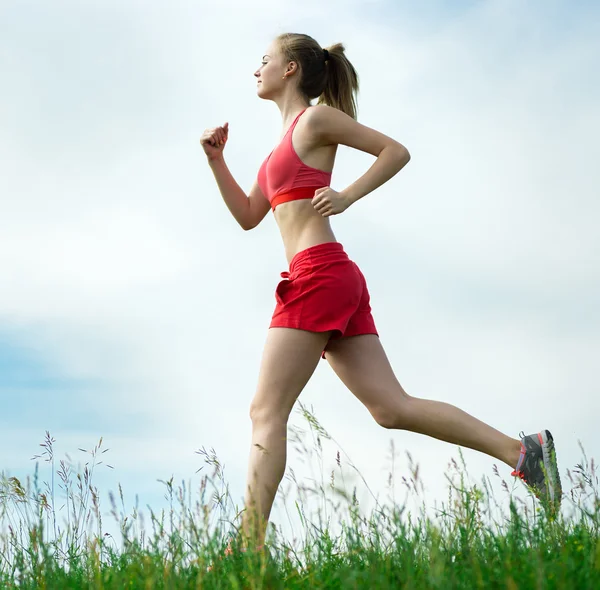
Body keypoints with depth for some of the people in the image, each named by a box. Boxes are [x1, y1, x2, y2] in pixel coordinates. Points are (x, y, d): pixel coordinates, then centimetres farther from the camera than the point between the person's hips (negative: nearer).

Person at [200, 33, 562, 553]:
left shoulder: (315, 117, 2)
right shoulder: (289, 139, 27)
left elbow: (396, 151, -2)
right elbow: (248, 216, 27)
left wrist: (346, 197, -11)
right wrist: (216, 159, 18)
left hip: (319, 273, -9)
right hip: (336, 281, 9)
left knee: (266, 412, -8)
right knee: (392, 407, 1)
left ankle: (249, 547, -9)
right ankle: (521, 451, -5)